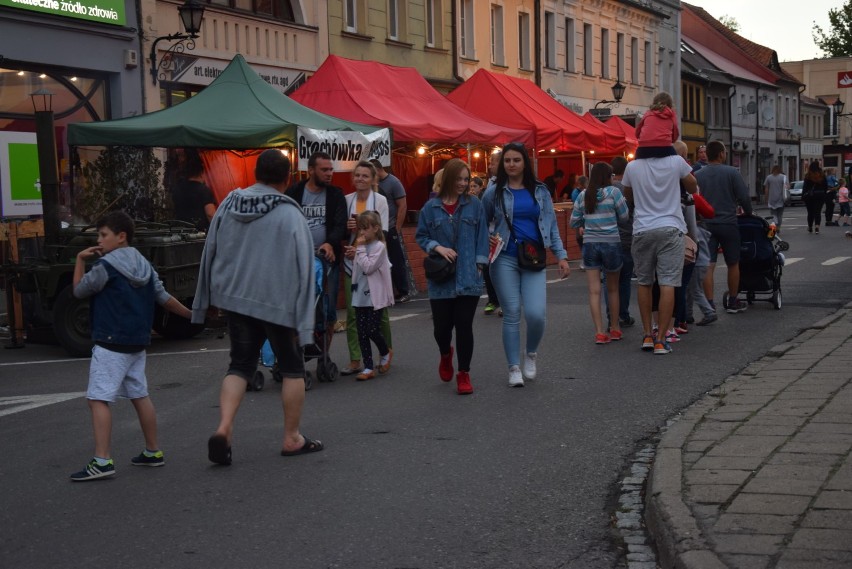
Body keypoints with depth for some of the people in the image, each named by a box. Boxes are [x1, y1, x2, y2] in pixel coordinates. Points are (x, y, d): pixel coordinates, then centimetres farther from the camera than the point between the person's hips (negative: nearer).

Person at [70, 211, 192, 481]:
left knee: (98, 399, -9)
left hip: (110, 344, -9)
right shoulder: (144, 266, 12)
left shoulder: (105, 266, -12)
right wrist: (191, 314, 25)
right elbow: (164, 298, 14)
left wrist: (80, 261, 6)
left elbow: (79, 290, -3)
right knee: (140, 396, 16)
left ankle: (102, 460, -15)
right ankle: (153, 451, 24)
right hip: (137, 344, 9)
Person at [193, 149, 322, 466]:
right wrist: (302, 318, -8)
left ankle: (223, 428, -7)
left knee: (240, 365, 13)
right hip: (277, 303, -4)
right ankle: (292, 439, 15)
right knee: (292, 368, 10)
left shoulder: (228, 207, 3)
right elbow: (302, 268, -13)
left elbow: (210, 255, 11)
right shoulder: (289, 215, -12)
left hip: (234, 299, 5)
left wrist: (215, 297, 22)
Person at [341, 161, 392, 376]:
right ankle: (355, 361, 5)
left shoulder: (380, 200, -2)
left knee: (379, 310, 4)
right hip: (351, 262, 2)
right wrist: (348, 228, -10)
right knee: (352, 312, 1)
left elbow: (382, 233, -4)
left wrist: (362, 228, -16)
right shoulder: (347, 200, 5)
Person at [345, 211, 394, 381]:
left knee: (372, 330, -5)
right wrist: (355, 253, 3)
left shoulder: (379, 246, -11)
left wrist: (360, 249, -16)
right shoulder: (362, 245, 11)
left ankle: (385, 353, 25)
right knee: (362, 332, 4)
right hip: (360, 296, 7)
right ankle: (368, 368, 9)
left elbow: (368, 267, -20)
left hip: (374, 297, -7)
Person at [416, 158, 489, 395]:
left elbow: (482, 236, 5)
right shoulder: (431, 207, 2)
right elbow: (421, 236, 8)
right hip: (441, 278, 1)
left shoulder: (474, 204, 3)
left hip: (468, 277, 0)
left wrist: (479, 264, -2)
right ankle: (446, 354, 39)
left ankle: (464, 374, 13)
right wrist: (438, 247, -9)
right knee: (441, 326, 4)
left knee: (464, 326, 0)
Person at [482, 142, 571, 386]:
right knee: (511, 314, -1)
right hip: (505, 259, -1)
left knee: (536, 313, -11)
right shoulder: (494, 192, 3)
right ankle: (514, 368, 10)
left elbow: (552, 226, 11)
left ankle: (531, 353, 18)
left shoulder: (540, 191, 8)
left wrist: (561, 256, 4)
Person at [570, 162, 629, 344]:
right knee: (613, 289, 14)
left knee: (594, 291, 0)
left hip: (590, 244, 1)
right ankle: (614, 328, 24)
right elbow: (624, 217, 0)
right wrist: (623, 201, 17)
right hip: (611, 243, -1)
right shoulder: (613, 192, -7)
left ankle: (600, 332, -5)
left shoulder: (583, 195, 2)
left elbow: (574, 222, 7)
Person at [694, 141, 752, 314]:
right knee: (733, 264, 13)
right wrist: (748, 213, 11)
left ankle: (709, 305, -6)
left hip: (706, 225, 2)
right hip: (728, 223, -2)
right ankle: (732, 303, 22)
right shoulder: (732, 172, -7)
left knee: (708, 266, 0)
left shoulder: (697, 175, 1)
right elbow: (744, 197, -8)